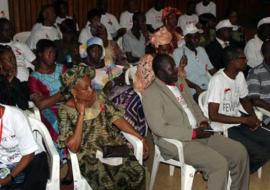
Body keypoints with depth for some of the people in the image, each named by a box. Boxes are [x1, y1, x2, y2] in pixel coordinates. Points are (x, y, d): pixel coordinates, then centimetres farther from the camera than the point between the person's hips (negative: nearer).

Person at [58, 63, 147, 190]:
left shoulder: (99, 97, 7)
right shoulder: (66, 111, -5)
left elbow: (117, 118, 5)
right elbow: (73, 147, -13)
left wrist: (140, 137, -3)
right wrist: (81, 114, -16)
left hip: (113, 145, 4)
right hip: (89, 154, -4)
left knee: (137, 173, -21)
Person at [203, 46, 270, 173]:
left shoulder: (240, 75, 3)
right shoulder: (218, 80, -21)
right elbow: (213, 115, -24)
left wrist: (253, 116, -1)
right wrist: (244, 120, -20)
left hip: (238, 122, 8)